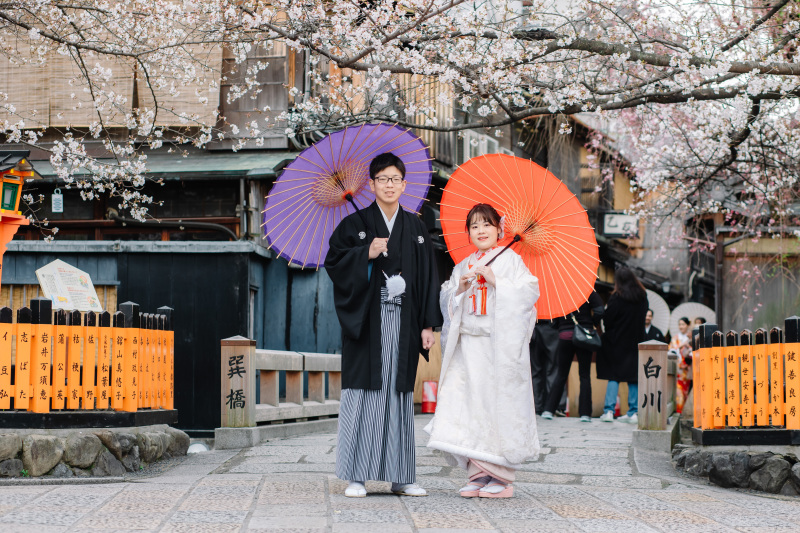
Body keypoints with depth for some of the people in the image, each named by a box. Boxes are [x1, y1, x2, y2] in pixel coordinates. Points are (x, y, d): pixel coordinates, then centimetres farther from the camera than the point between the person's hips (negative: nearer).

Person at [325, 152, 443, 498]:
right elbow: (333, 264, -3)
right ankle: (356, 476, -1)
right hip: (367, 322, -3)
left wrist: (428, 324, 3)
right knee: (363, 393, -5)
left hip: (403, 322, 3)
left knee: (400, 394, 5)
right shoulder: (355, 224, 4)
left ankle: (400, 477, 9)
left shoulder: (416, 229, 11)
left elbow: (428, 277, 9)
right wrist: (366, 253, -16)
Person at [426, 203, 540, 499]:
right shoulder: (463, 266, 18)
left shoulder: (509, 259, 2)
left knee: (499, 404, -6)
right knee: (468, 404, -2)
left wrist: (495, 281, -13)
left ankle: (502, 477, 1)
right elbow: (448, 302, 16)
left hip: (500, 341, -5)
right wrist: (460, 287, -2)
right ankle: (479, 473, 5)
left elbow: (529, 291, -8)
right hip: (469, 340, 5)